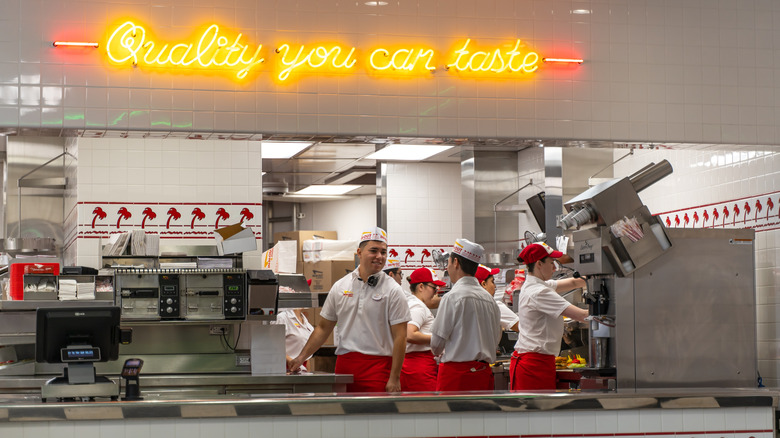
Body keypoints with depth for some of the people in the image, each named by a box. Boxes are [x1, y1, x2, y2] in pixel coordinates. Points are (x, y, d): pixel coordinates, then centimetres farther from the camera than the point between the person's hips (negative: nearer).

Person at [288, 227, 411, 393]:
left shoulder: (392, 290, -1)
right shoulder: (340, 287, 11)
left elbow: (400, 337, -5)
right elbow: (323, 328, 18)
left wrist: (394, 378, -12)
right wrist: (301, 357, 10)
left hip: (378, 364, -4)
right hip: (344, 365, 4)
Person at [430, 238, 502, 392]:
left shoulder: (453, 297, -9)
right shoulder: (488, 298, 12)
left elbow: (437, 343, -6)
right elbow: (496, 338, 18)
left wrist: (438, 352, 15)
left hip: (456, 373, -7)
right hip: (484, 372, 7)